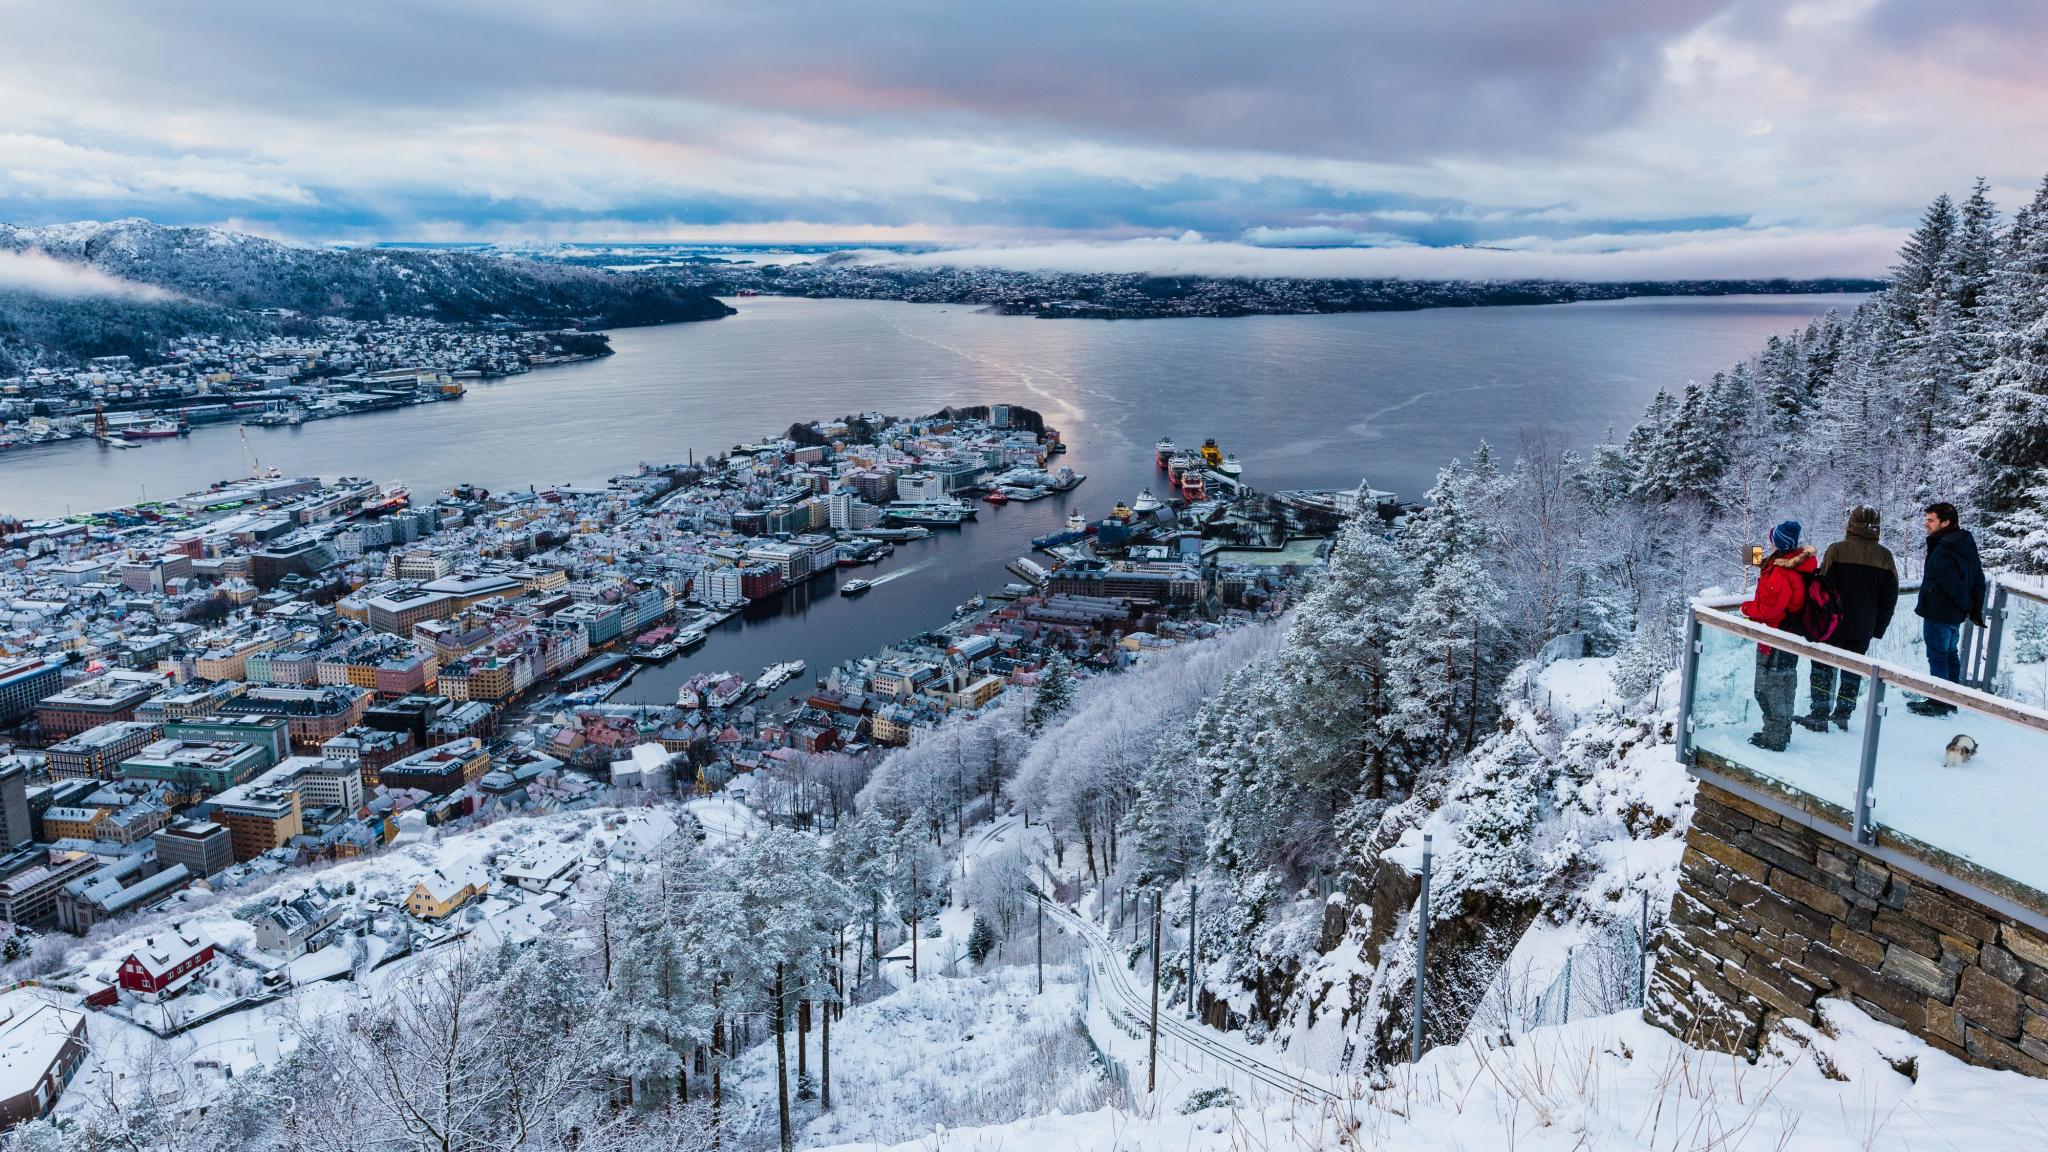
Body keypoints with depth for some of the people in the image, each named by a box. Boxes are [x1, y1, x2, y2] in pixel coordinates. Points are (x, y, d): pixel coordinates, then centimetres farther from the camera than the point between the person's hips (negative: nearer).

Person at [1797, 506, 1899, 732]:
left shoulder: (1836, 550, -11)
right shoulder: (1885, 556, 1)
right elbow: (1890, 596, 6)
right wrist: (1879, 627, 13)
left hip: (1834, 623, -3)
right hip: (1863, 628, 3)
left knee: (1823, 667, 5)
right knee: (1853, 670, 14)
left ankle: (1819, 715, 0)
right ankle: (1843, 715, 16)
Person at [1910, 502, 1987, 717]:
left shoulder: (1942, 550, -22)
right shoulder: (1967, 544, 8)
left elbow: (1952, 584, -25)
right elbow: (1978, 579, 12)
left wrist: (1967, 605, -8)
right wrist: (1976, 610, 13)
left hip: (1938, 613, -9)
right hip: (1955, 614, 9)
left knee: (1937, 657, -1)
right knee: (1951, 654, 18)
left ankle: (1938, 703, 4)